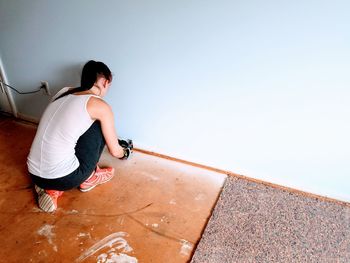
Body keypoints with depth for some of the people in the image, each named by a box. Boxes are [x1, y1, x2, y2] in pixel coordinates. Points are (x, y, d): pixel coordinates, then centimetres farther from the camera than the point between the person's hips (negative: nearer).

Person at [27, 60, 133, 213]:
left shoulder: (64, 92, 13)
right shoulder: (100, 106, -7)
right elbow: (115, 151, 4)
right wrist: (125, 153, 30)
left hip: (35, 175, 7)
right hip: (62, 179, -7)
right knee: (99, 126, 6)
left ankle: (51, 189, 14)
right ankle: (89, 178, 17)